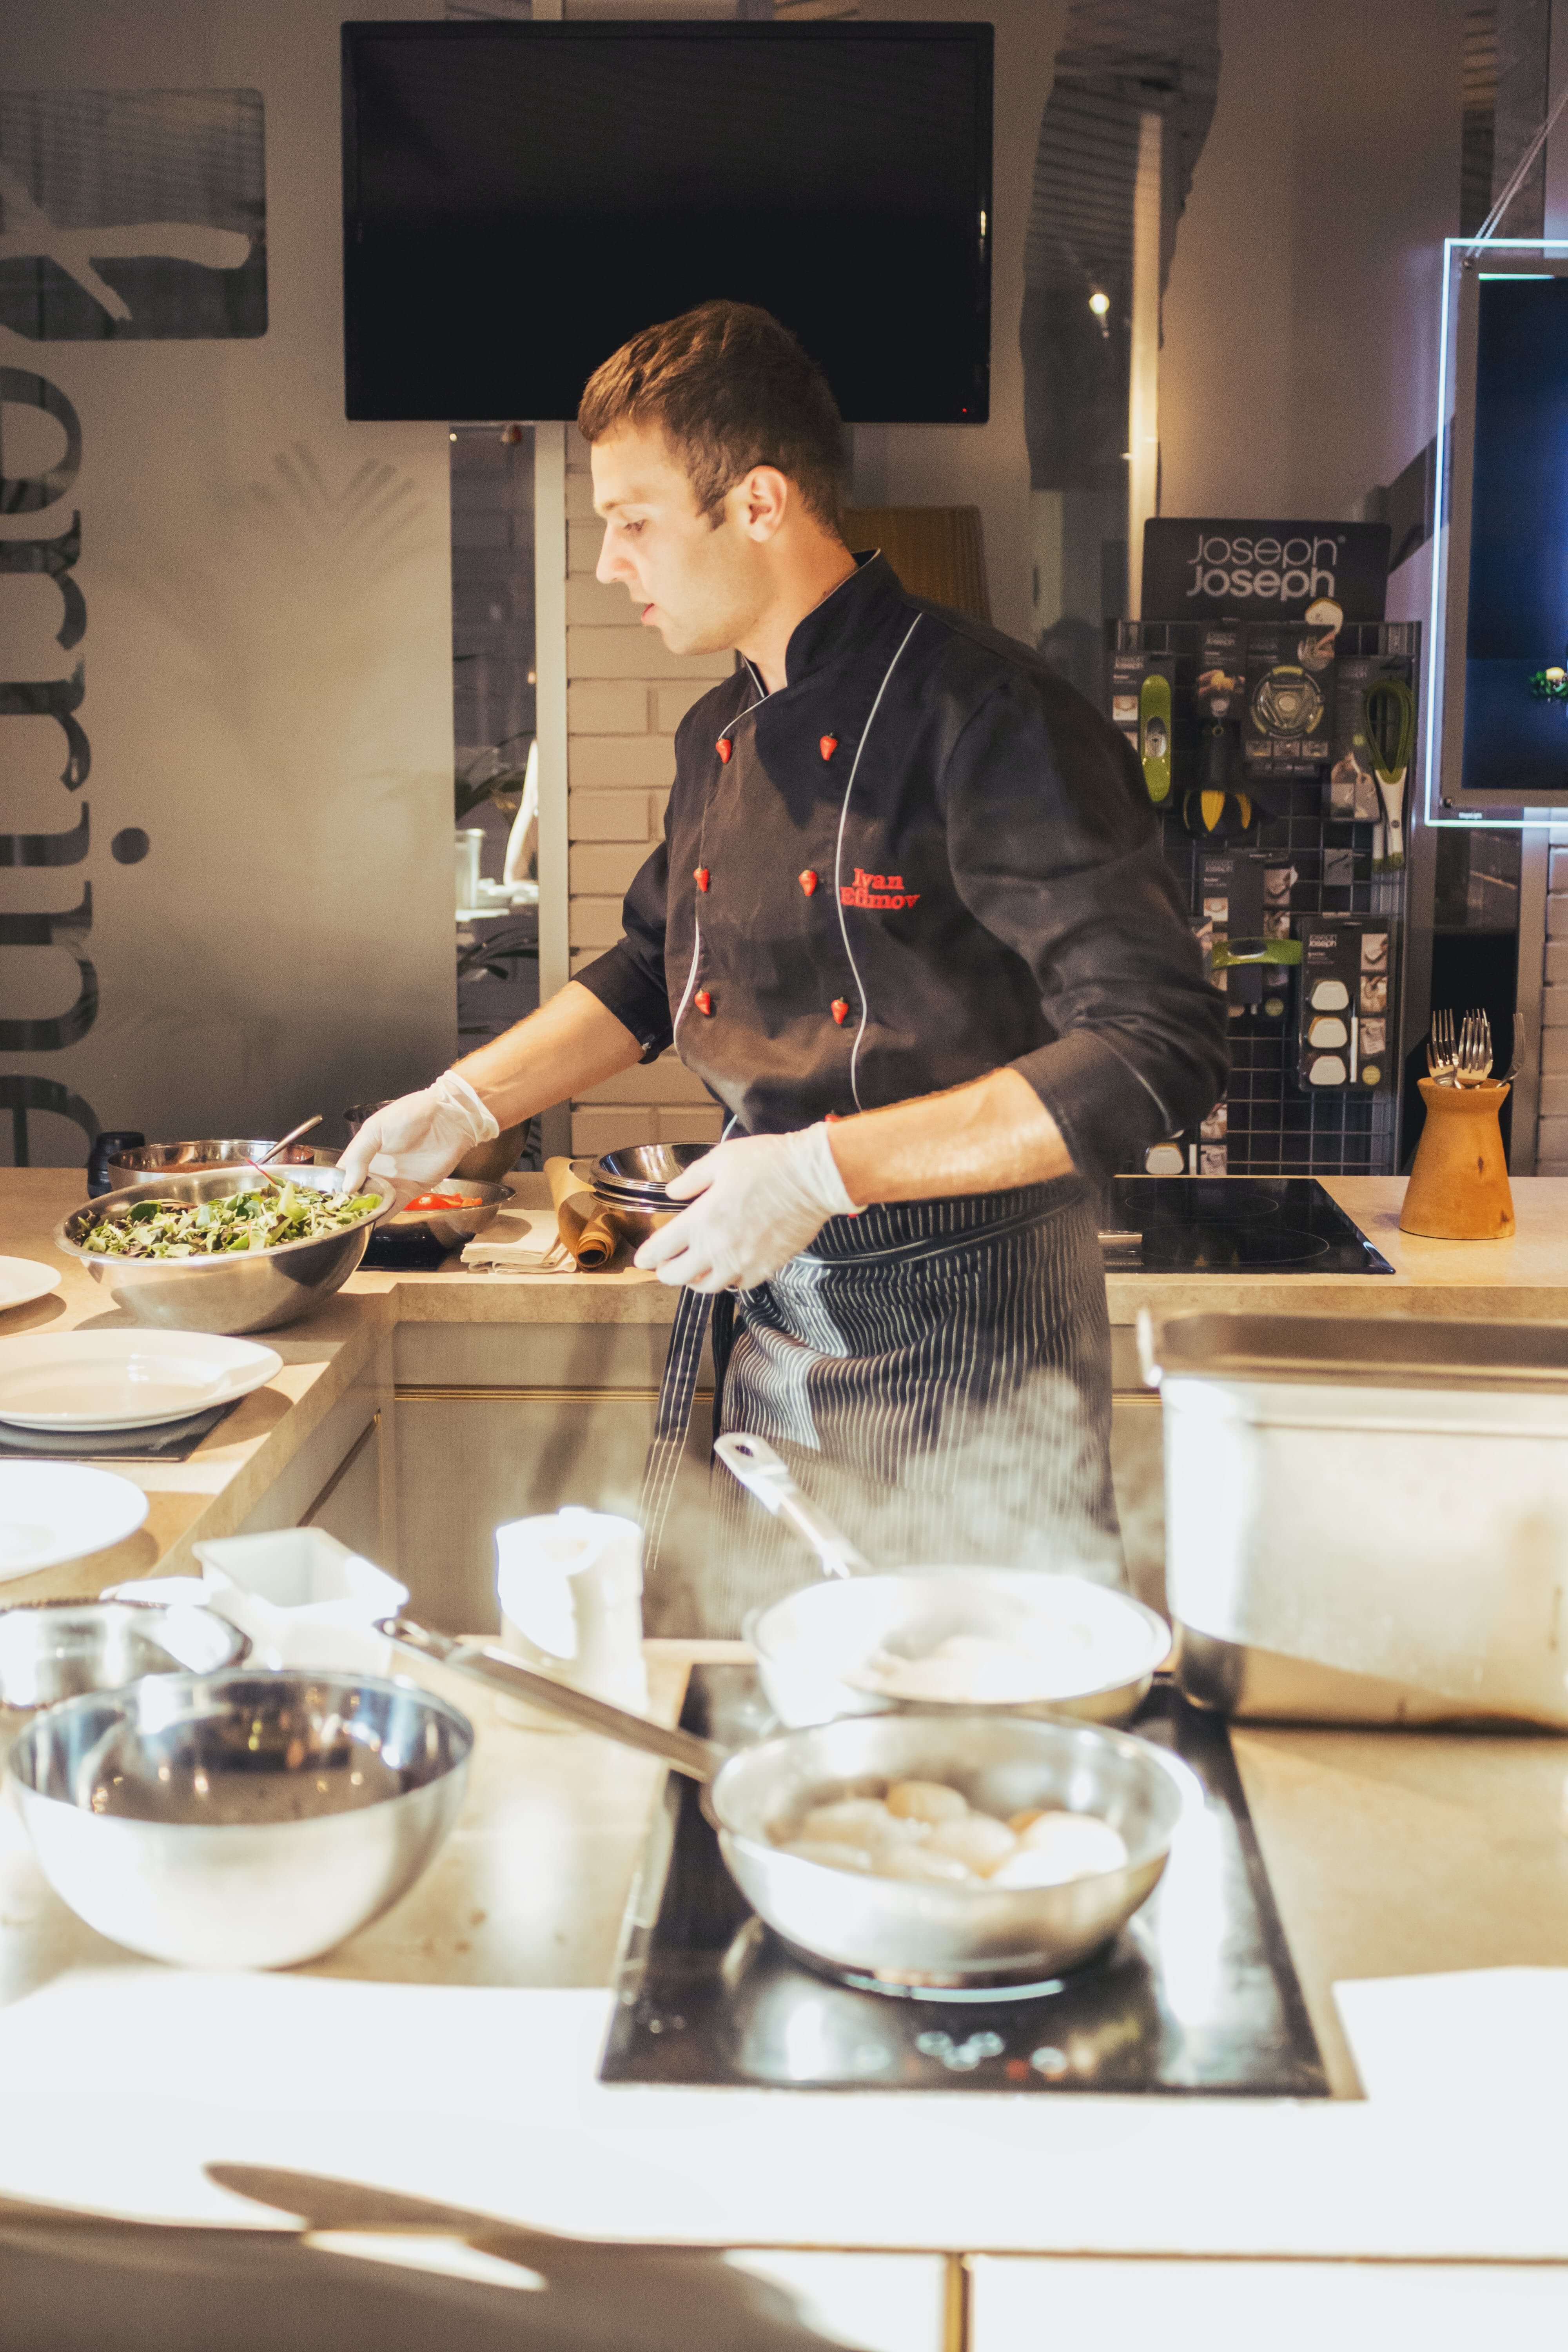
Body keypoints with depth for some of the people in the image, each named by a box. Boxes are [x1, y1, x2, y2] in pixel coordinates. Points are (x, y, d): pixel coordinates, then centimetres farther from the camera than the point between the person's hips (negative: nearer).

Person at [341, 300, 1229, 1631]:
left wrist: (827, 1167, -25)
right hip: (760, 1345, 7)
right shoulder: (720, 742, 9)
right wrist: (469, 1101, 13)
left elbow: (1160, 1052, -24)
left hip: (967, 1366, -7)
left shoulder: (982, 721, -18)